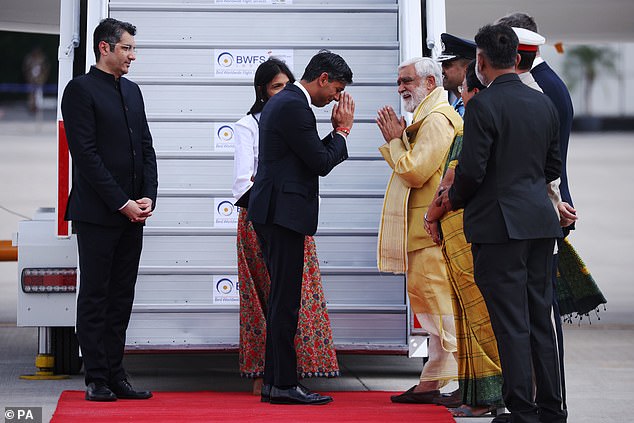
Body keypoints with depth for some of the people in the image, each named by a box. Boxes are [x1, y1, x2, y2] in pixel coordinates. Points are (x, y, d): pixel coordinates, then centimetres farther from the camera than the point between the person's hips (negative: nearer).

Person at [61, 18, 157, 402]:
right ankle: (97, 380, 3)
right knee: (95, 298, 0)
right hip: (97, 214, -7)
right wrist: (122, 203, -15)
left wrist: (148, 197, 0)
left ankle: (116, 376, 13)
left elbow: (147, 148, 15)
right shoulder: (81, 90, -7)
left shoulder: (132, 91, 16)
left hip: (132, 213, 7)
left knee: (121, 298, 8)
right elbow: (86, 154, -13)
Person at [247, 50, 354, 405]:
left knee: (282, 299, 13)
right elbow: (321, 163, -15)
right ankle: (283, 385, -5)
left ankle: (275, 381, 16)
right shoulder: (295, 106, -14)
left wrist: (337, 130, 11)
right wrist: (342, 129, -1)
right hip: (283, 213, -11)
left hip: (274, 213, 11)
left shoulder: (282, 102, 19)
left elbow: (311, 157, 20)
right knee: (285, 301, -7)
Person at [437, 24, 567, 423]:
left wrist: (455, 199, 3)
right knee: (541, 318, 13)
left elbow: (471, 169, -16)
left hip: (499, 224, -7)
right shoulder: (545, 103, 9)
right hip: (541, 222, 7)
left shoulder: (483, 105, -13)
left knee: (511, 323, -3)